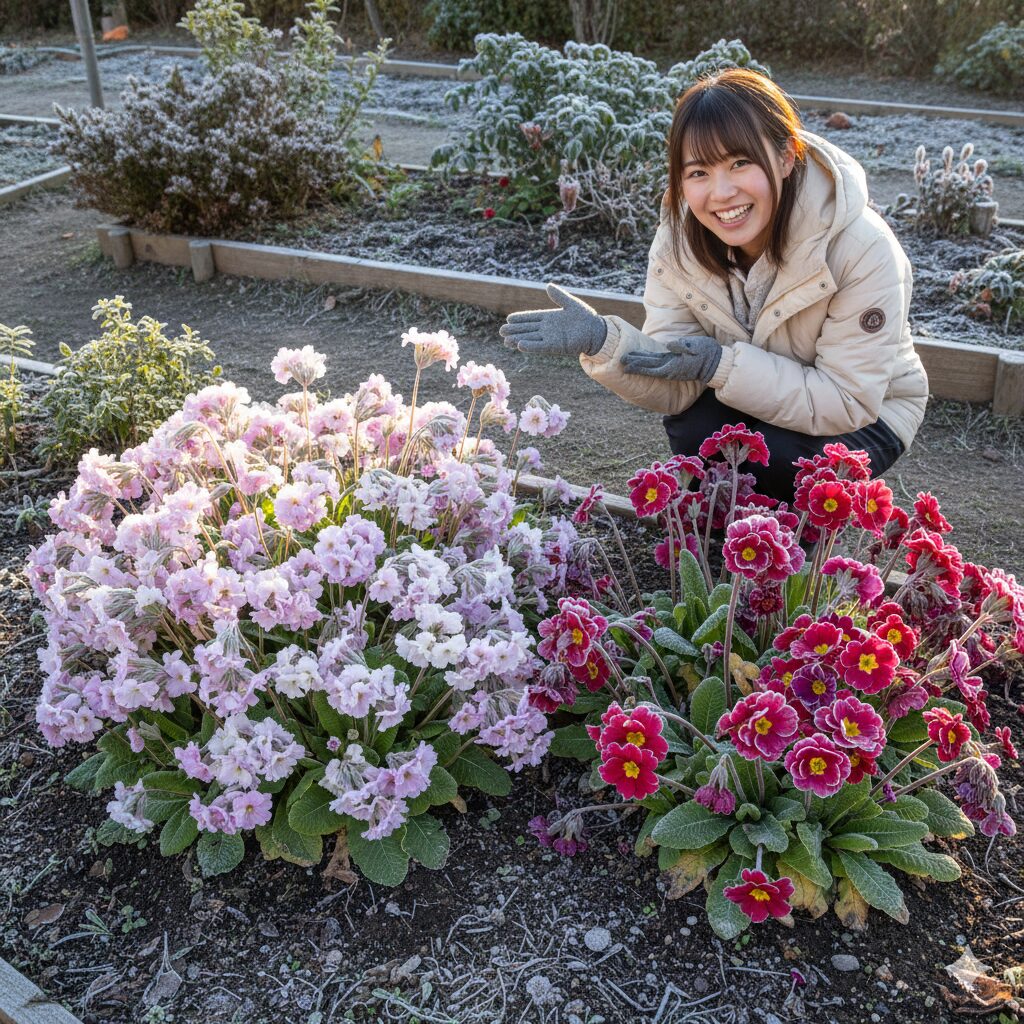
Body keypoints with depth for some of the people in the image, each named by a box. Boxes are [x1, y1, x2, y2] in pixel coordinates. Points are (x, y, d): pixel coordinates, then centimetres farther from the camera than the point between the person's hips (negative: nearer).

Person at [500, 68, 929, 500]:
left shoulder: (862, 247, -30)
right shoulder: (679, 239, -18)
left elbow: (848, 402, -28)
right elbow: (678, 386, -17)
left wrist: (722, 365, -36)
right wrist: (604, 343, -37)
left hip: (865, 412, -3)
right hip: (753, 400, 3)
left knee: (778, 458, -30)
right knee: (692, 432, -26)